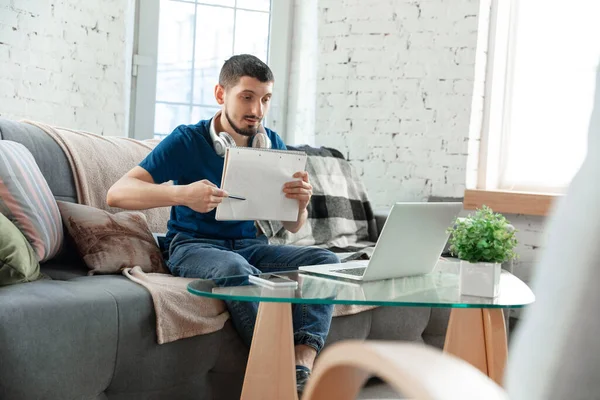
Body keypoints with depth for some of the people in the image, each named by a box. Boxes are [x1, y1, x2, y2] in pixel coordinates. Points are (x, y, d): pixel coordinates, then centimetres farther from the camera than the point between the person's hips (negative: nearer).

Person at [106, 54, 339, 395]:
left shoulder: (272, 145, 5)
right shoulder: (187, 140, -8)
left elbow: (292, 226, 8)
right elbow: (118, 193, -17)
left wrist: (301, 202, -18)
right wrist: (182, 194, -35)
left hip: (250, 244, 5)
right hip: (193, 245, -5)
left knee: (325, 260, -18)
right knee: (237, 269, -38)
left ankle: (302, 369, -32)